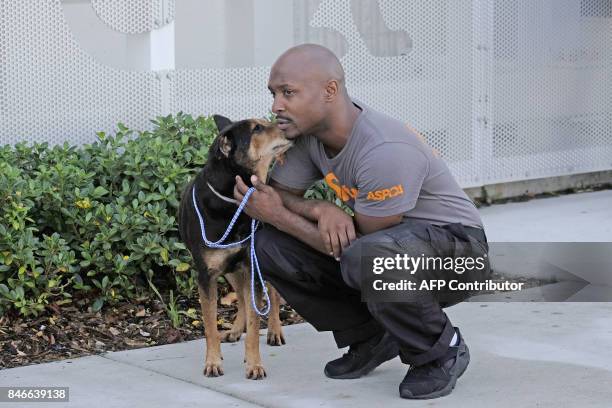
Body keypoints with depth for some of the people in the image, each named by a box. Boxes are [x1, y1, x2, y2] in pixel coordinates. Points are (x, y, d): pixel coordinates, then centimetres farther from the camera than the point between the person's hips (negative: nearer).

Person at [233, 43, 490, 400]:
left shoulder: (385, 152, -31)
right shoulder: (309, 131, -8)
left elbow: (362, 240, -23)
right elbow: (279, 195, 1)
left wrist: (277, 216, -20)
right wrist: (321, 209, -22)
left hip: (455, 243, -8)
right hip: (392, 239, 8)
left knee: (367, 256, -40)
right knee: (271, 246, -6)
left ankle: (442, 352, -12)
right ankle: (370, 341, 10)